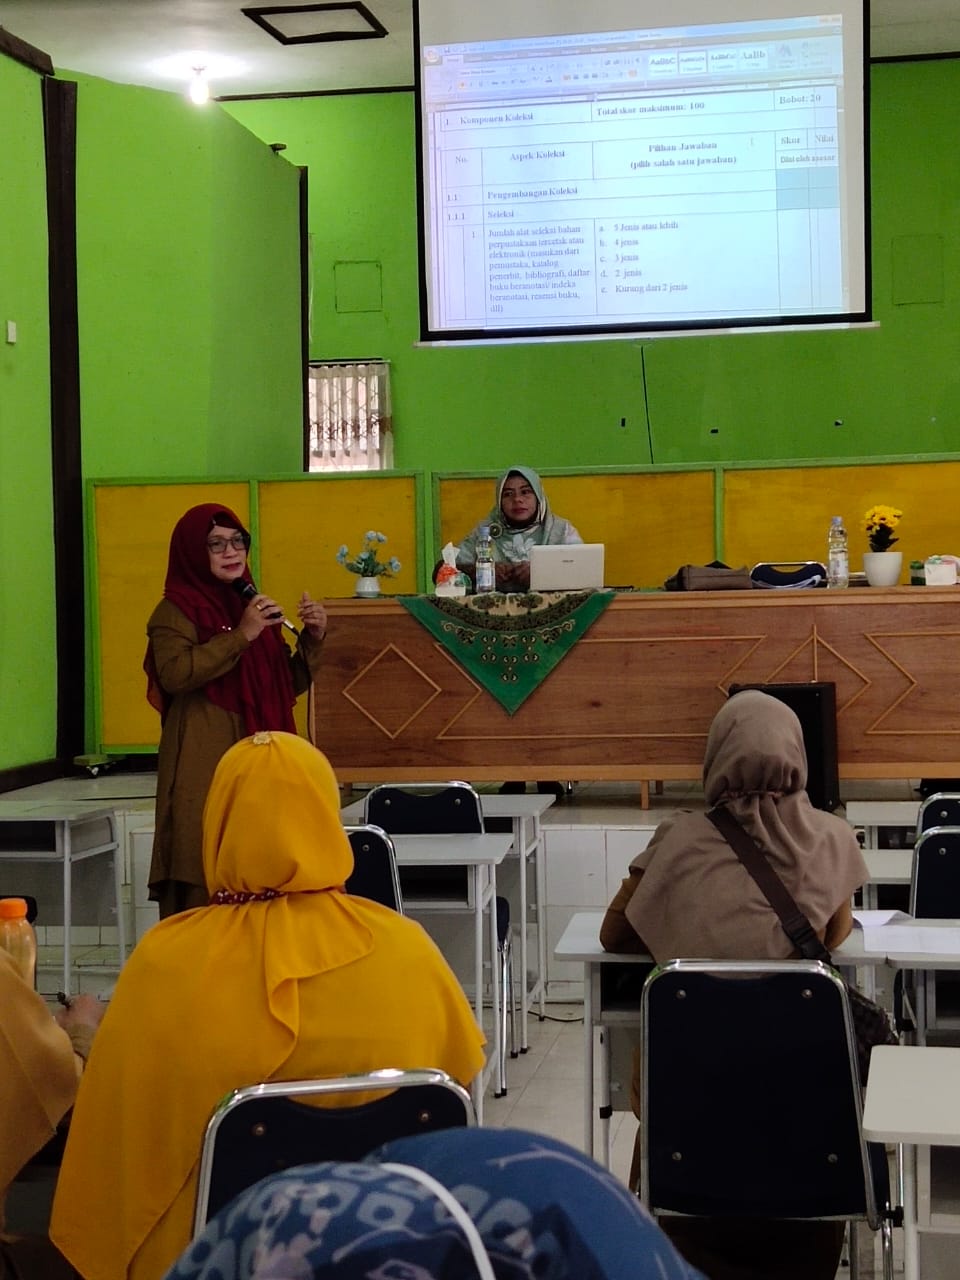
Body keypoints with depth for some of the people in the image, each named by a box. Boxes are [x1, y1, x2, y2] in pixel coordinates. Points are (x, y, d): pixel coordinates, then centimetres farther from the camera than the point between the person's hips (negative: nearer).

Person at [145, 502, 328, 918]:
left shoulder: (254, 605, 19)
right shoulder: (175, 610, -1)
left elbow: (289, 685, 19)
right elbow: (174, 674, -18)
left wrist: (311, 640, 2)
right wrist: (241, 636, -19)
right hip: (204, 767, -6)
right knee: (207, 885, -10)